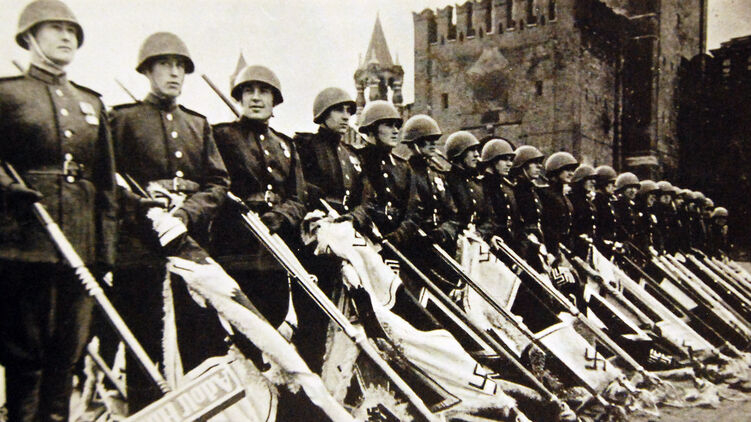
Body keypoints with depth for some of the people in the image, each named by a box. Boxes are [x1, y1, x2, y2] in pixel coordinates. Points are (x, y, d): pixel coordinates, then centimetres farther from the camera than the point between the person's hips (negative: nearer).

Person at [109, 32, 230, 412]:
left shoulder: (198, 125, 19)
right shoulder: (123, 119, 9)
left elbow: (218, 184, 8)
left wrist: (186, 212, -9)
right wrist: (145, 206, -14)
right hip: (140, 249, -3)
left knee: (206, 346, 1)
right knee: (144, 352, 1)